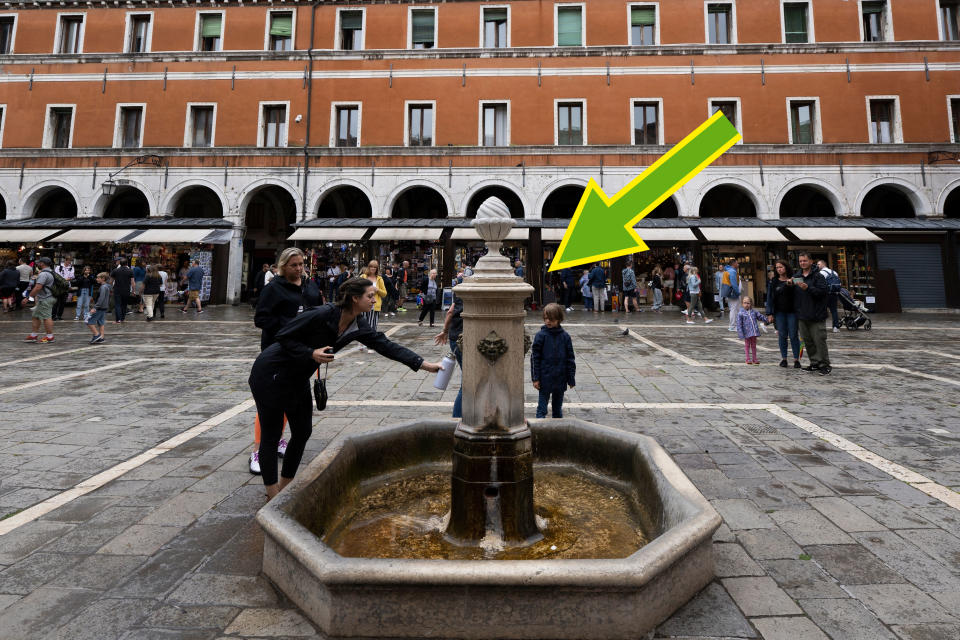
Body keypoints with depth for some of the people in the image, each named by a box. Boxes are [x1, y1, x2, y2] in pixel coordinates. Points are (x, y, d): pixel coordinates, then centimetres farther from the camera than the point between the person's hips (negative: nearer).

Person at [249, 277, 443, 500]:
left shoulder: (358, 326, -6)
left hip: (298, 379, 8)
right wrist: (311, 353, -27)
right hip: (271, 374, -7)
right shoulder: (323, 314, -27)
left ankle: (285, 487, 28)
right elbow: (284, 337, -19)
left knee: (302, 432, 10)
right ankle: (272, 494, 18)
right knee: (271, 436, 3)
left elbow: (387, 346, -8)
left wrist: (425, 365, -11)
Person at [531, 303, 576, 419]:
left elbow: (570, 358, 4)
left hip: (560, 379, 2)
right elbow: (535, 357, -5)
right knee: (542, 405, 5)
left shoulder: (565, 336, -2)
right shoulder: (541, 335, -7)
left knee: (558, 405, 15)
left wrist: (571, 378, 4)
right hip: (545, 378, -2)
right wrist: (535, 378, -7)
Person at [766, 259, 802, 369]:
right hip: (779, 312, 1)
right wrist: (770, 313, -2)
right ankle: (783, 358, 14)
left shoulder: (793, 280, 0)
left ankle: (796, 359, 8)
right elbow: (770, 297, 3)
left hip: (792, 311, -1)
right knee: (782, 335, 5)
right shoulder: (773, 281, 4)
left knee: (793, 335, 1)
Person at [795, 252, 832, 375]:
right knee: (807, 341, 11)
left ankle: (825, 364, 4)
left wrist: (808, 288, -25)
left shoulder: (818, 276, -5)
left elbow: (822, 291, -17)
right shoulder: (796, 276, 12)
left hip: (816, 315, -6)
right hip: (802, 316, 6)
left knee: (819, 340, -5)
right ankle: (815, 363, 21)